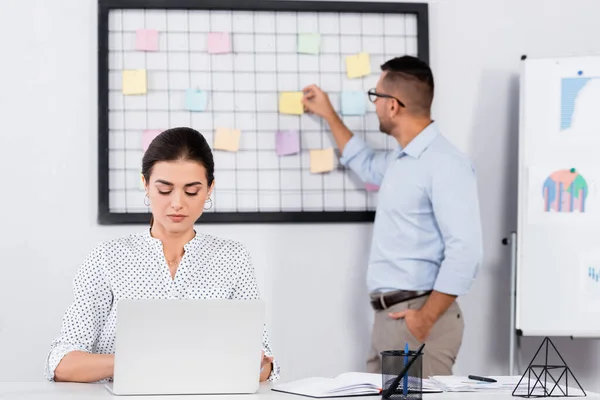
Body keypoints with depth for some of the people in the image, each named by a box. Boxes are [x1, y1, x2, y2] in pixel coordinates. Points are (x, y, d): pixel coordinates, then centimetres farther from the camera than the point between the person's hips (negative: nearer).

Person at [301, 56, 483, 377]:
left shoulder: (445, 164, -15)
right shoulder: (400, 159, 15)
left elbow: (465, 252, -22)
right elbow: (366, 165, 41)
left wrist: (426, 319, -21)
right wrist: (329, 115, 39)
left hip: (417, 316, -10)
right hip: (389, 315, 10)